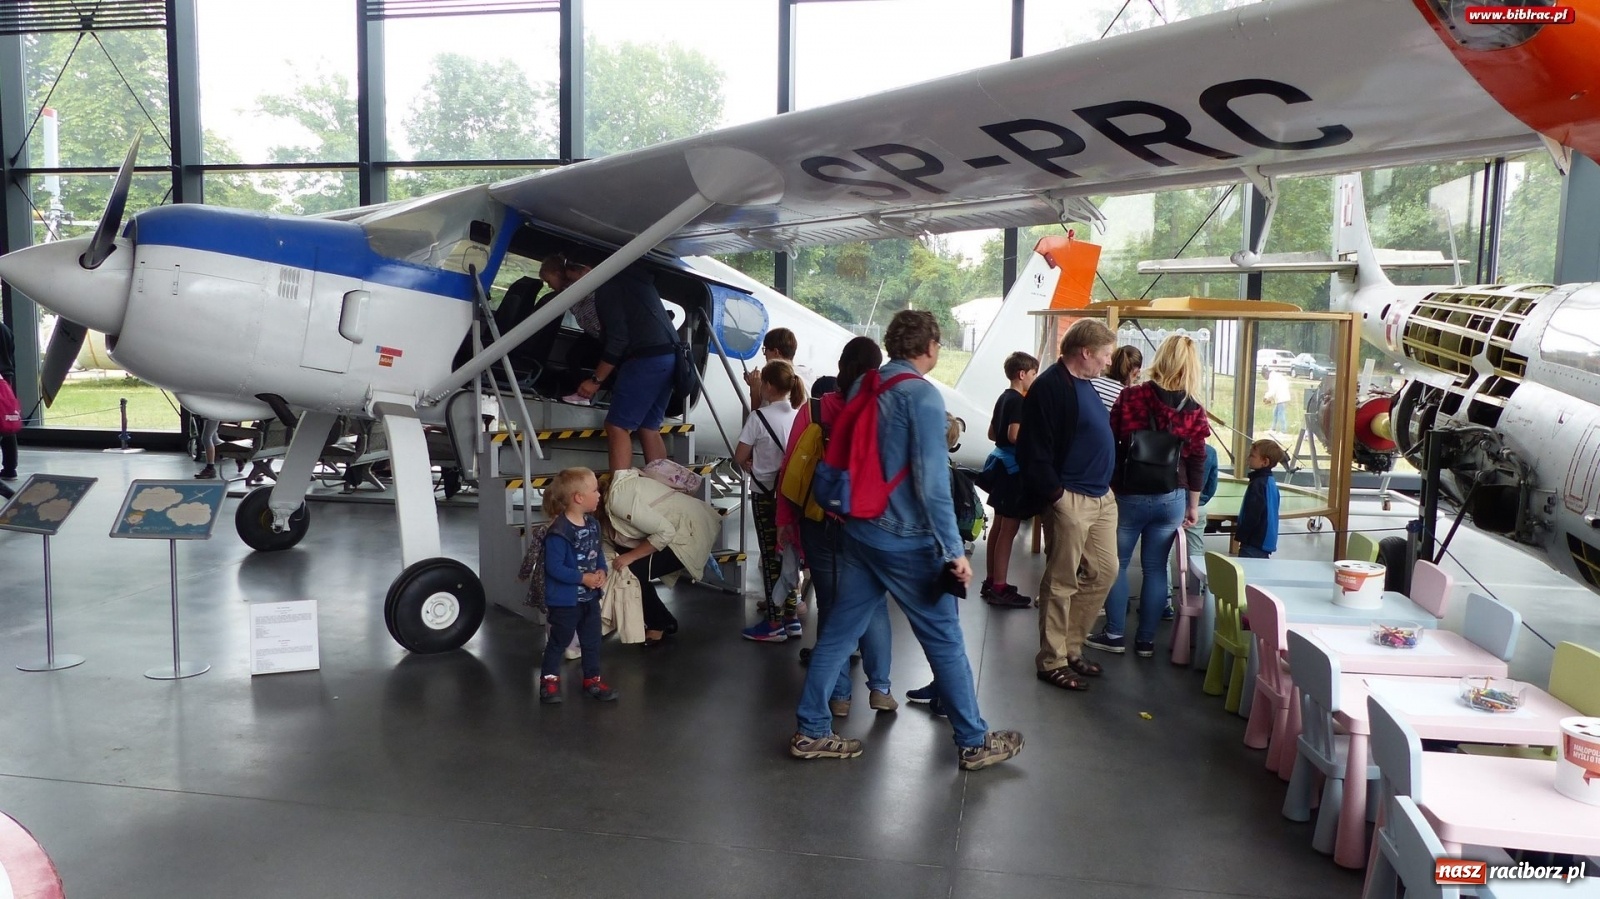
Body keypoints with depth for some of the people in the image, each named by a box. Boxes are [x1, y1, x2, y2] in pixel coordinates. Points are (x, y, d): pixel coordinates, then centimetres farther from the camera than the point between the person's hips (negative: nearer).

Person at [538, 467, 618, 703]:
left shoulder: (593, 524, 1)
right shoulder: (559, 532, -25)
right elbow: (554, 568, -25)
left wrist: (601, 572, -7)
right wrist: (583, 578, -22)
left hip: (590, 597, 7)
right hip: (565, 599, -7)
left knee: (592, 641, 16)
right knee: (558, 642, 10)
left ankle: (592, 679, 31)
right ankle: (549, 680, 26)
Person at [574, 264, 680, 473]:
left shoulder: (608, 286, -6)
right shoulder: (630, 275, 22)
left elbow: (617, 339, -12)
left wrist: (596, 380, -6)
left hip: (648, 358, -9)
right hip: (668, 355, 9)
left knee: (618, 427, -8)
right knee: (648, 429, 12)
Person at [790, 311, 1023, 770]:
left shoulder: (863, 387, 7)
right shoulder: (922, 396, -16)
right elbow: (931, 482, -21)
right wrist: (955, 551, -19)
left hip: (860, 530, 7)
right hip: (906, 540, -7)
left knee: (840, 630, 12)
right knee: (944, 639, 5)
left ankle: (810, 730, 18)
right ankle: (974, 742, 17)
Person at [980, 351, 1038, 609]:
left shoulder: (1003, 398, 12)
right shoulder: (1019, 401, -16)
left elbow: (992, 433, 19)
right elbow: (1015, 435, -26)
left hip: (1001, 464, 10)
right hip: (1013, 468, -10)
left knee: (999, 526, 14)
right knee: (1009, 529, -6)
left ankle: (991, 582, 21)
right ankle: (999, 589, -3)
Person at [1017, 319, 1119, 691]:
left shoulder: (1083, 383, 15)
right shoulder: (1049, 387, -16)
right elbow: (1033, 451, -21)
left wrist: (1105, 485, 16)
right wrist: (1056, 493, -19)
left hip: (1101, 496, 10)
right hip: (1070, 499, -10)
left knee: (1103, 571, 15)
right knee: (1061, 583, -1)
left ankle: (1071, 647, 27)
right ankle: (1051, 662, 10)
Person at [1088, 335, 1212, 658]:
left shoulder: (1130, 397, -10)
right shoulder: (1194, 411, -4)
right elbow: (1197, 462, 1)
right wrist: (1193, 505, 11)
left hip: (1129, 495, -2)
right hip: (1171, 499, 2)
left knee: (1116, 563, 12)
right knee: (1155, 568, 10)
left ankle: (1114, 635, 14)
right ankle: (1146, 640, 16)